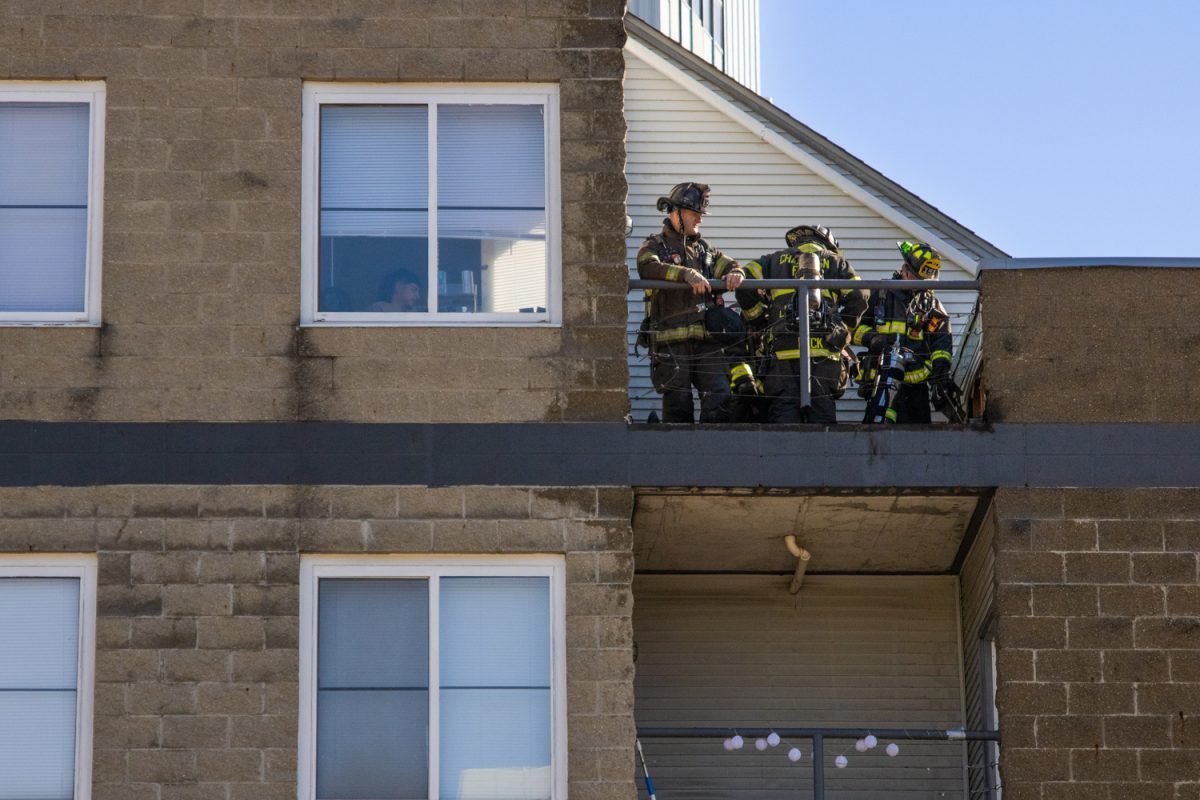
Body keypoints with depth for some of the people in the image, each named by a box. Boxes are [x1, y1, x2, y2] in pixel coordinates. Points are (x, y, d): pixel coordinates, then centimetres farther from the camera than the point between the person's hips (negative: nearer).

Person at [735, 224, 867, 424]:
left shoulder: (774, 260, 20)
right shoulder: (836, 262, 18)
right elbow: (858, 299, 5)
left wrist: (759, 324, 15)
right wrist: (844, 330, 18)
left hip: (782, 350, 0)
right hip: (824, 354, 0)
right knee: (823, 414, 1)